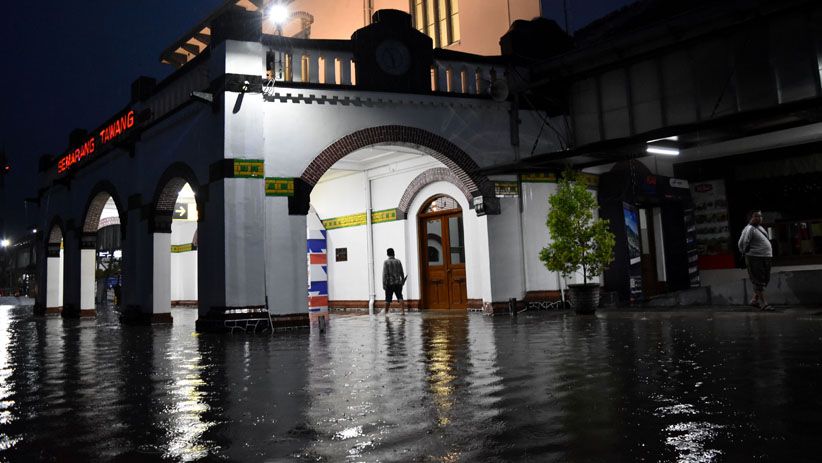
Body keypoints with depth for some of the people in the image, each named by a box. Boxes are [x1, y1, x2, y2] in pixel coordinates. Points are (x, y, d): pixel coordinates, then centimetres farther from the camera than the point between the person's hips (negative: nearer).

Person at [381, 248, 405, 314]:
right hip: (398, 283, 2)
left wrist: (384, 284, -11)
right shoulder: (398, 261, 3)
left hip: (389, 283, -2)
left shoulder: (386, 262, -7)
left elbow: (385, 274, -12)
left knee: (388, 299, 7)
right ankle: (403, 310, -10)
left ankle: (386, 312, 16)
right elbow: (401, 273, 8)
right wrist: (403, 280, 22)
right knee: (400, 297, 3)